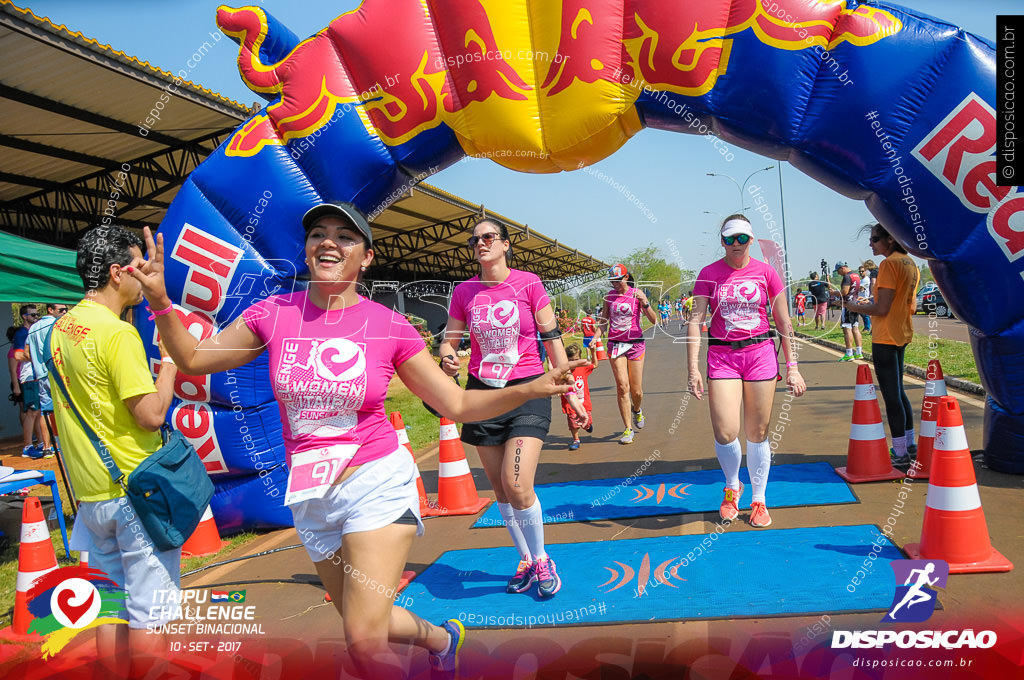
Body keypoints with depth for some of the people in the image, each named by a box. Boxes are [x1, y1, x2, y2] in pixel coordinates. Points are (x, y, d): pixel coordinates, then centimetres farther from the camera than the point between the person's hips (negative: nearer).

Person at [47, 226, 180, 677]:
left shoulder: (60, 328, 9)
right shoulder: (117, 333, -18)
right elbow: (151, 414, -20)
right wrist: (171, 360, -8)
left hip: (91, 490, 8)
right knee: (149, 613, 2)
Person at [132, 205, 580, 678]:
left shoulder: (390, 327, -7)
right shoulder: (274, 314, -2)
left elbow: (457, 405, -2)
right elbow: (192, 359, 8)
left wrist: (531, 389, -16)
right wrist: (160, 302, -9)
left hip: (377, 483, -3)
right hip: (311, 498, 4)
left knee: (364, 641, -13)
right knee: (361, 627, 18)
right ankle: (441, 638, 48)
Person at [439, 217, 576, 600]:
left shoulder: (528, 284, -4)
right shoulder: (464, 292, 3)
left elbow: (552, 338, 0)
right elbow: (449, 339, 9)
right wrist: (447, 359, -15)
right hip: (482, 393, 4)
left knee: (517, 485, -15)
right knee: (500, 488, 9)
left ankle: (541, 559, 11)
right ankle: (525, 560, 30)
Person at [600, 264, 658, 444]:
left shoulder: (636, 293, -2)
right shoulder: (609, 295, 5)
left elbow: (653, 321, -5)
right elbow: (604, 320, 16)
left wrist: (645, 303, -20)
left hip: (635, 343, -1)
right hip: (615, 343, 1)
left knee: (636, 390, 2)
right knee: (622, 385, -11)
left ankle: (637, 410, 38)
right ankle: (628, 429, -4)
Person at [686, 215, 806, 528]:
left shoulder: (765, 272, 4)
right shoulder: (709, 274, 2)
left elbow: (784, 322, 7)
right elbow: (696, 320, -2)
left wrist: (792, 367, 4)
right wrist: (693, 369, -10)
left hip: (760, 353, 1)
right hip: (722, 355, 0)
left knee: (758, 434, 5)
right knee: (725, 433, -10)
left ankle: (759, 500, 23)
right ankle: (732, 487, 20)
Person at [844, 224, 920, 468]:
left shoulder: (889, 264, -16)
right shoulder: (910, 264, 12)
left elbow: (881, 309, -21)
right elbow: (911, 306, 17)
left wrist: (856, 307, -4)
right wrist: (870, 303, 17)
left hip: (885, 338, -10)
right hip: (903, 335, 10)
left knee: (891, 396, -4)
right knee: (898, 391, 20)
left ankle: (901, 453, 1)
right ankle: (909, 444, 29)